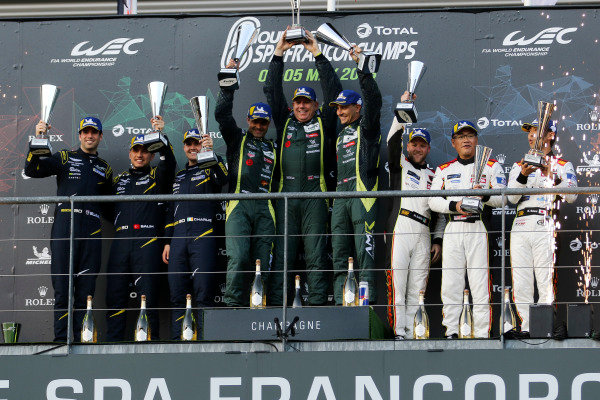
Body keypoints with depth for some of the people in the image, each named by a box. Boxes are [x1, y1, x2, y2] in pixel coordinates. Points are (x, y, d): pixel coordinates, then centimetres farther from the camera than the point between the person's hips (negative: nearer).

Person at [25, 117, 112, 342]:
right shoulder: (65, 158, 13)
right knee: (62, 289, -6)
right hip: (64, 227, -3)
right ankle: (61, 340, -3)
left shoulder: (105, 169, 22)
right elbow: (31, 170, 1)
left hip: (92, 232, 3)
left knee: (86, 290, -1)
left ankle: (82, 339, 1)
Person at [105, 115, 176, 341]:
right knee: (115, 295, 0)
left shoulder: (157, 176, 13)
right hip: (120, 242, 4)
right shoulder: (120, 180, 25)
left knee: (148, 295, -8)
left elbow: (169, 163, -8)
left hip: (148, 241, -4)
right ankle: (112, 342, 3)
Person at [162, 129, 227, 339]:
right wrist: (167, 242, 19)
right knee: (177, 295, 2)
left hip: (203, 235, -6)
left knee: (203, 293, -12)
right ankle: (177, 340, 4)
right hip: (178, 238, 6)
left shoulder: (209, 169, 10)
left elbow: (222, 179, -15)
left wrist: (211, 153, -29)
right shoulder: (179, 176, 27)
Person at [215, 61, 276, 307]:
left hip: (265, 207, 3)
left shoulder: (272, 148, 25)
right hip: (239, 204, -3)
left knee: (262, 262, -3)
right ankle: (233, 306, -16)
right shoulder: (237, 139, 16)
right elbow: (222, 114, 4)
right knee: (238, 257, -18)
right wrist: (228, 85, 0)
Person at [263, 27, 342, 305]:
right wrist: (278, 54, 13)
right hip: (286, 194, 2)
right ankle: (275, 307, -3)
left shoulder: (323, 124, 13)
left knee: (316, 255, -3)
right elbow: (272, 92, 17)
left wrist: (318, 55, 5)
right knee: (282, 254, -1)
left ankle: (317, 306, -4)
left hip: (314, 194, -2)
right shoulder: (285, 123, 19)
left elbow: (333, 91, 8)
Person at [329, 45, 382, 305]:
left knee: (364, 252, -12)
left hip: (363, 193, -7)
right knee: (340, 252, 2)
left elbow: (373, 97, -9)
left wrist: (361, 67, -14)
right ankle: (341, 304, 2)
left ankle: (367, 302, -16)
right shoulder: (341, 135, 27)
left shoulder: (367, 127, 6)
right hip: (341, 194, 7)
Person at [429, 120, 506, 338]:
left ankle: (482, 336, -7)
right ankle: (451, 333, 5)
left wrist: (485, 195, -21)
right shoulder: (444, 169, 18)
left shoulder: (491, 166, 11)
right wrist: (454, 205, -12)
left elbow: (502, 198, 0)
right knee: (450, 285, -1)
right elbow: (433, 200, 7)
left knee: (480, 286, -8)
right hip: (453, 229, 3)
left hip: (479, 229, -2)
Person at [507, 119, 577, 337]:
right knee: (520, 282, -2)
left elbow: (571, 195, -4)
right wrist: (523, 175, -10)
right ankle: (526, 327, 2)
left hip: (545, 226, -3)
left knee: (546, 281, -10)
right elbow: (512, 197, 7)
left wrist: (552, 176, -17)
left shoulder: (563, 166, 12)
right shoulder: (519, 166, 22)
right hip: (521, 225, 4)